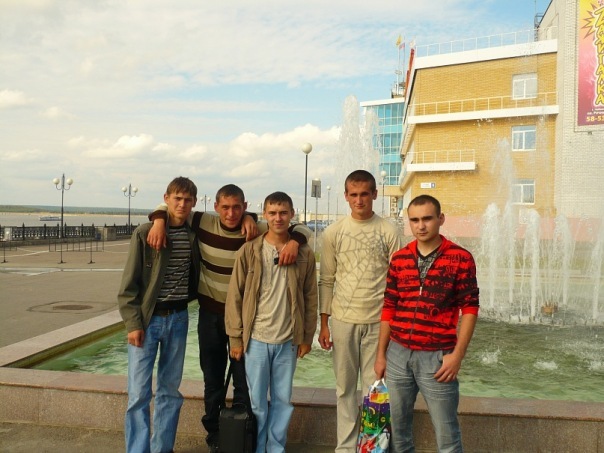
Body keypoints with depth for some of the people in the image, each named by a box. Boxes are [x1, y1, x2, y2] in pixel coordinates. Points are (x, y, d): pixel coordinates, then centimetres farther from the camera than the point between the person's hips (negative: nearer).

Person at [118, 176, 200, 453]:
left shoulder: (194, 234, 3)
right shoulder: (145, 233, -7)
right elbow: (129, 283, -6)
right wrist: (133, 323, -11)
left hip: (178, 318, 4)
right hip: (147, 319, -3)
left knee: (170, 390, 12)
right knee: (139, 393, -1)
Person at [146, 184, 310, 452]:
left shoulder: (258, 230, -14)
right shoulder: (203, 223, -9)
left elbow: (302, 229, -12)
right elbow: (168, 206, 3)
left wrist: (294, 242, -33)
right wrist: (159, 222, -18)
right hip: (210, 312, 2)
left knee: (244, 380, 8)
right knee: (212, 379, 15)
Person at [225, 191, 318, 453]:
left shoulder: (304, 254, 0)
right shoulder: (248, 251, -4)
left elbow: (310, 298, 4)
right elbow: (235, 297, -2)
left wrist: (307, 337, 3)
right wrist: (236, 337, -4)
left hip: (288, 341, 1)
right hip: (256, 339, -1)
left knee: (283, 400, 13)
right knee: (256, 401, 10)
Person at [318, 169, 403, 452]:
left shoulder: (388, 232, -2)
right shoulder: (333, 232, 1)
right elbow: (326, 281, 5)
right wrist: (324, 324, 3)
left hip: (378, 321, -1)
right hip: (343, 320, 2)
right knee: (345, 387, 12)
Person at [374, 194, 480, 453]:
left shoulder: (460, 258, -5)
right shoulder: (399, 259, 6)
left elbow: (469, 308, -5)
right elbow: (389, 308, 10)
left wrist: (457, 354, -11)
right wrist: (381, 354, 10)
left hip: (437, 356, -4)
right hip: (398, 354, 4)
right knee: (396, 426, 15)